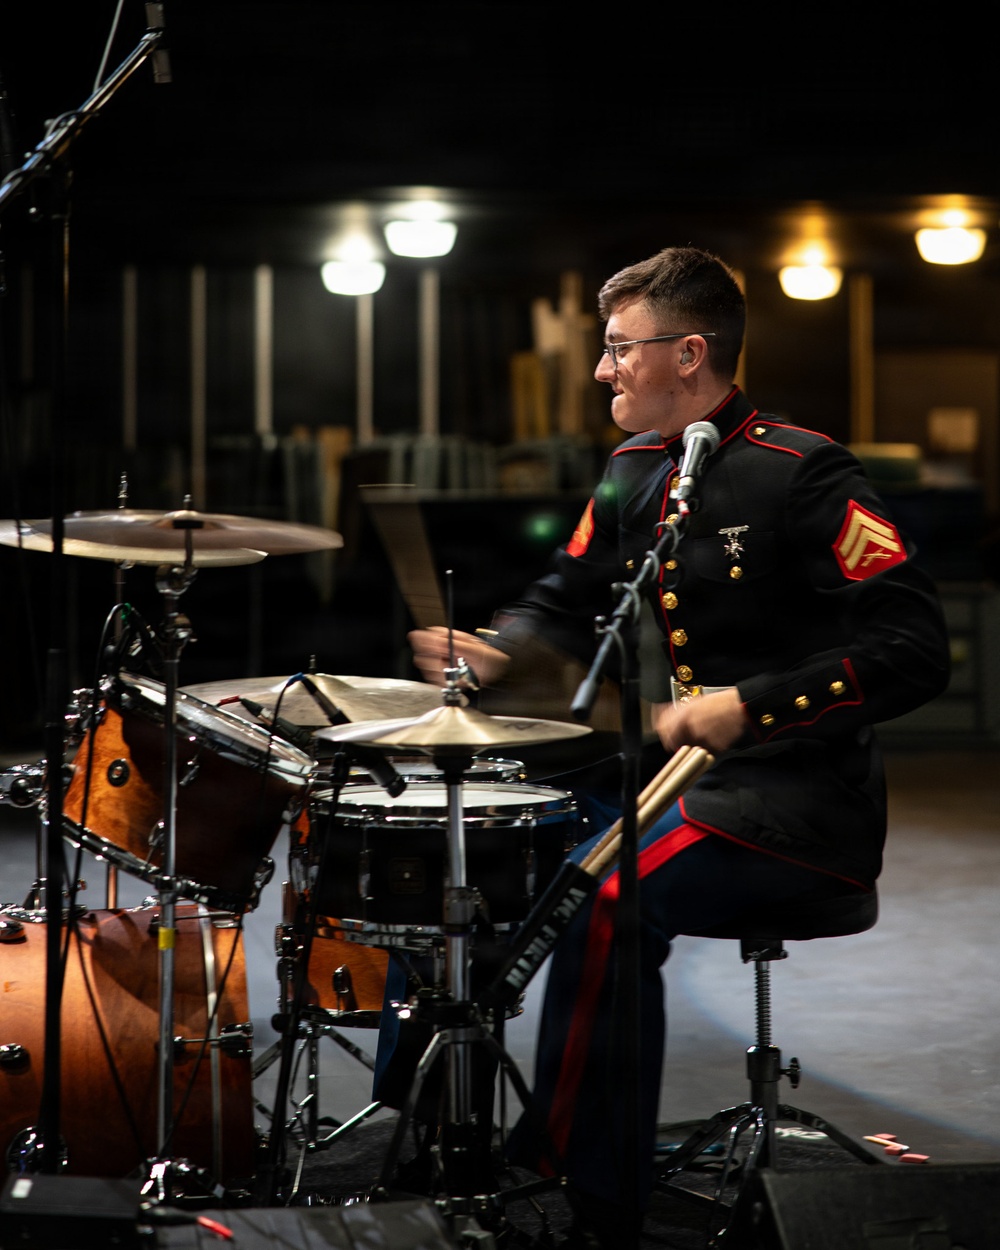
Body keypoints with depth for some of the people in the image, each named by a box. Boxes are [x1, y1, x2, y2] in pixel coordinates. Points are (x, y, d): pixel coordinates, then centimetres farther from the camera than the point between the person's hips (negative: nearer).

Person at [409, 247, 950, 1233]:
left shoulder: (801, 475, -16)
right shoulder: (633, 471, 9)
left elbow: (914, 651, -22)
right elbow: (568, 599, 22)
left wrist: (750, 706, -29)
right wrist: (496, 653, 0)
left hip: (795, 806, -8)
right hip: (658, 777, 9)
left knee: (604, 898, -31)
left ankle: (583, 1196, -21)